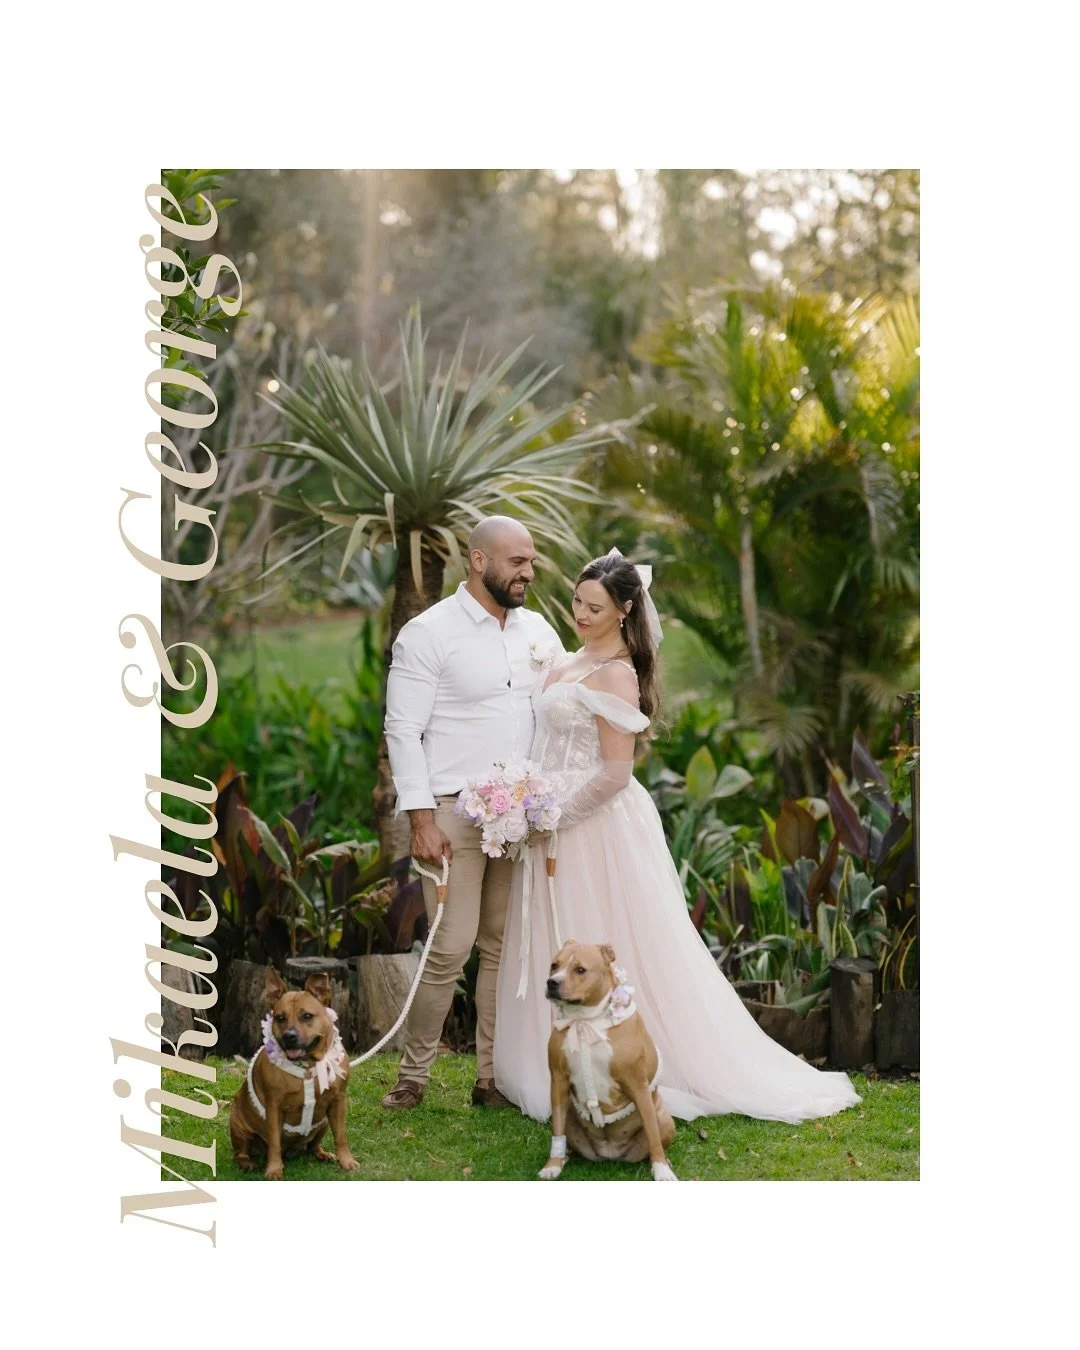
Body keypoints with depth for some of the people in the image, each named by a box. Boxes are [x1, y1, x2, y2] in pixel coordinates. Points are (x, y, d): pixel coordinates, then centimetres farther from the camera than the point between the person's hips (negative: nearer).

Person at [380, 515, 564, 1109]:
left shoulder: (538, 629, 11)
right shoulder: (429, 633, -5)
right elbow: (403, 730, -8)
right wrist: (421, 818, -14)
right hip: (455, 814, -5)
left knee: (507, 947, 7)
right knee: (451, 948, -8)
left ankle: (492, 1077, 16)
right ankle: (414, 1072, 8)